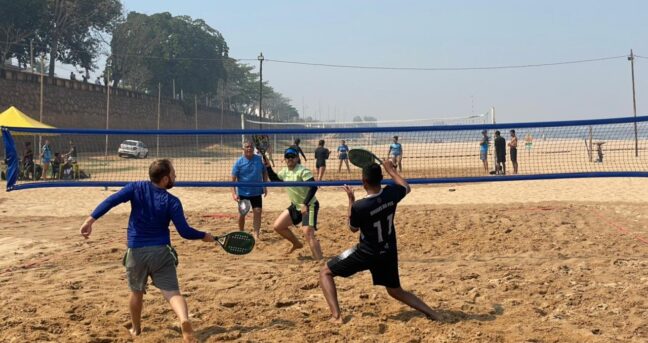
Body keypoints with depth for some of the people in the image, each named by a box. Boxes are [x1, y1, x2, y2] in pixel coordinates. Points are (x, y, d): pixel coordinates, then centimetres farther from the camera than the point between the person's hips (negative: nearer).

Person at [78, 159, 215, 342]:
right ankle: (184, 320, -37)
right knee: (172, 292, -9)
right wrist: (204, 236, 9)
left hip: (136, 251, 3)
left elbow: (111, 201, -12)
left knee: (137, 292, 24)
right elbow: (185, 232, -8)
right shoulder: (172, 202, -7)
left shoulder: (136, 188, 0)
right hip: (161, 252, -3)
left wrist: (91, 219, -16)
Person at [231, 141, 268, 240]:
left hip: (257, 192, 2)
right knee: (242, 213, 9)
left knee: (258, 212, -7)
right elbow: (233, 178, -8)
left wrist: (265, 186, 4)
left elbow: (265, 172, 12)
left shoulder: (259, 159, -1)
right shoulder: (239, 162, -9)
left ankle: (256, 235, -3)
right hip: (243, 193, -1)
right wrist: (234, 193, -17)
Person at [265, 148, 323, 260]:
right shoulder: (285, 171, 6)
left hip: (309, 206, -8)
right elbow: (274, 179, 22)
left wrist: (305, 204, -34)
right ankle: (297, 244, 30)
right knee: (277, 226, 9)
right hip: (295, 206, 8)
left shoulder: (303, 171, -18)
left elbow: (313, 187, -27)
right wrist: (268, 167, 6)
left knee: (308, 233, -23)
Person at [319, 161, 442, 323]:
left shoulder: (359, 206, -25)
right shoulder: (391, 193, -13)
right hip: (388, 253, 5)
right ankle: (433, 314, 9)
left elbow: (353, 228, -3)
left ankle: (336, 316, -6)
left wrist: (351, 200, 1)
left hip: (366, 254, -5)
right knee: (396, 291, 24)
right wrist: (391, 169, 24)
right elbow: (406, 187, 13)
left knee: (325, 272, 8)